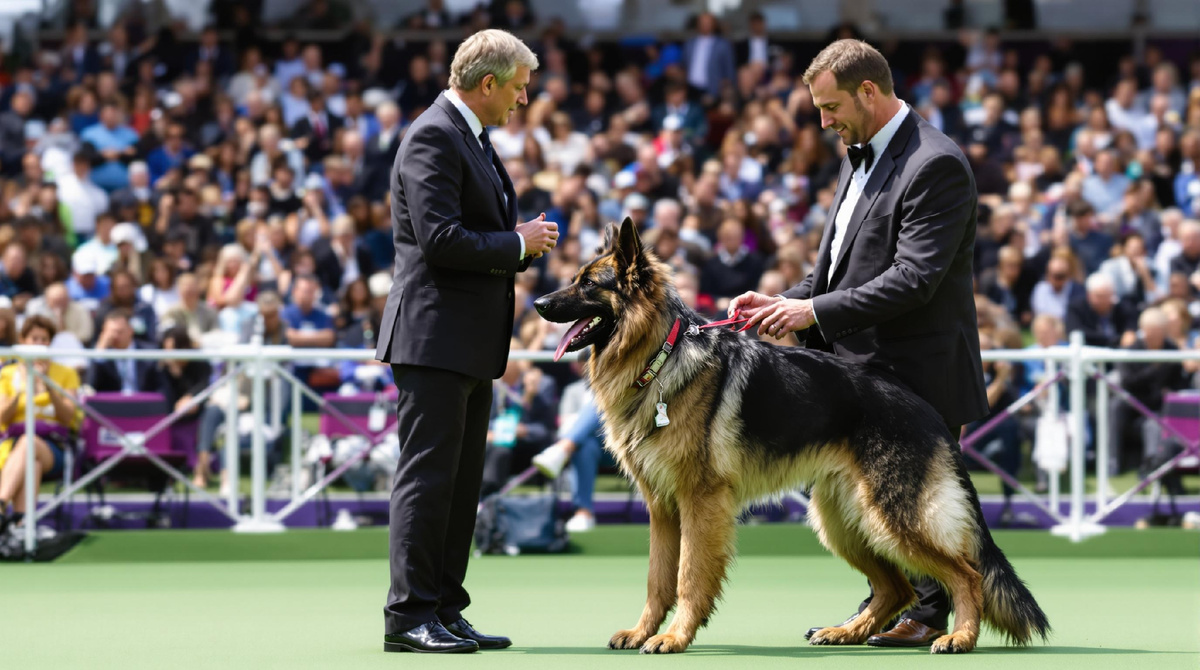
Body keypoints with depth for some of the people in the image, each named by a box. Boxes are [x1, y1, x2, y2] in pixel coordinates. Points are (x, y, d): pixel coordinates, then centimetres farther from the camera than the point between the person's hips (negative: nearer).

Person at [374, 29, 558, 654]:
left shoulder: (472, 139, 19)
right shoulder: (433, 136, -13)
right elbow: (440, 239, -22)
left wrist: (525, 240, 7)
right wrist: (518, 244, -12)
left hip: (472, 344, 10)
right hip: (434, 335, -10)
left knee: (461, 482, 11)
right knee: (427, 477, -8)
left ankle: (445, 611, 15)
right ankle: (409, 615, -6)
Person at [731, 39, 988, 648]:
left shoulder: (935, 164, -18)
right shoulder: (860, 158, 13)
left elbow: (914, 278, -24)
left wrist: (816, 311, -24)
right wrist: (787, 301, 1)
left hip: (917, 369, -9)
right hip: (864, 368, 9)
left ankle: (927, 614, 9)